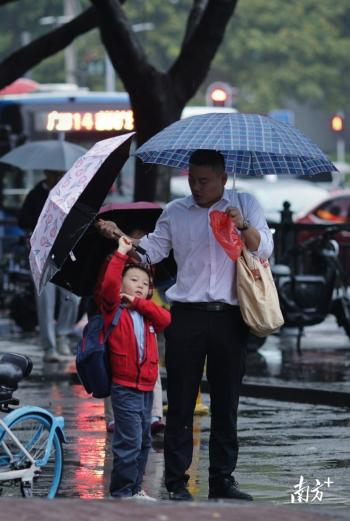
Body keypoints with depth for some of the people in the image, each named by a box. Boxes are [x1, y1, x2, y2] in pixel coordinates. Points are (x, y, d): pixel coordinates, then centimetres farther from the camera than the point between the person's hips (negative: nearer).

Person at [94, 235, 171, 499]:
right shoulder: (113, 308, 0)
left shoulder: (147, 313, 16)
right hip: (124, 387, -7)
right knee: (130, 440, -10)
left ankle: (135, 487, 25)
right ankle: (122, 491, -4)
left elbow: (165, 318, -3)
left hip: (146, 388, 7)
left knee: (144, 441, 14)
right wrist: (121, 254, -13)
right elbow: (108, 284, -18)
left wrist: (139, 302, -8)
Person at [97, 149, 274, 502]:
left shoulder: (245, 205, 9)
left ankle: (222, 479, 11)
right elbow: (151, 250, 9)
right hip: (186, 317, 0)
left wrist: (242, 226, -15)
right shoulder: (175, 212, 12)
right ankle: (176, 482, 1)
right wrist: (120, 237, -5)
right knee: (181, 401, -2)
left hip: (229, 317, 0)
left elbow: (264, 249, 1)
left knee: (226, 403, 4)